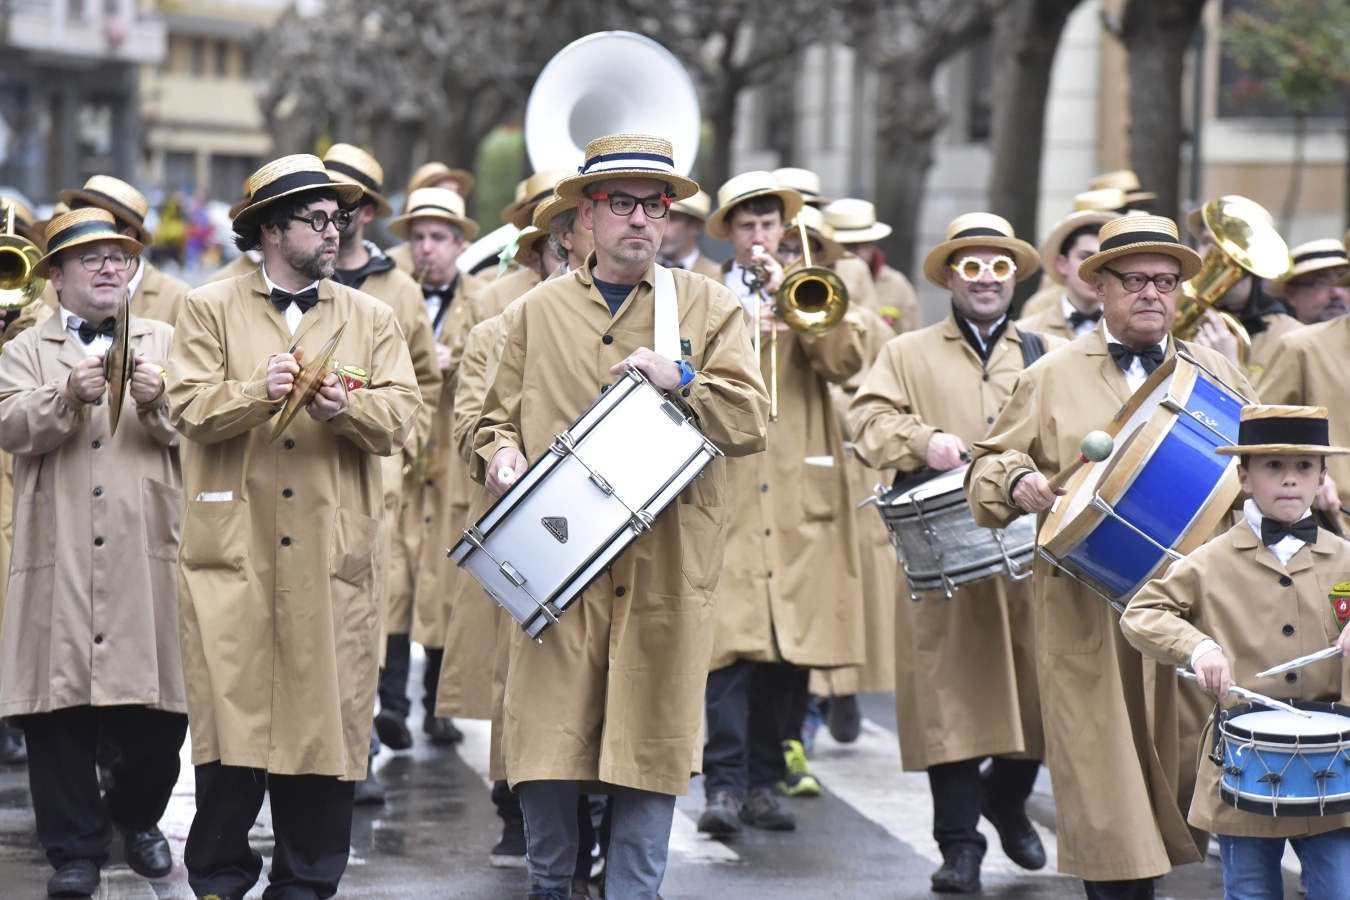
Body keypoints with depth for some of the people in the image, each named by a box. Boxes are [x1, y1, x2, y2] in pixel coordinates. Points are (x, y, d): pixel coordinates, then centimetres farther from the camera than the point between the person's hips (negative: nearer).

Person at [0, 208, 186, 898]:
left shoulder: (165, 343, 16)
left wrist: (159, 402, -17)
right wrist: (69, 395, -22)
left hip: (148, 553, 1)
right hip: (59, 560, -1)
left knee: (158, 715, 1)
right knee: (60, 710, -2)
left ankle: (138, 817, 26)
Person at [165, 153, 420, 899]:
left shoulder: (371, 319, 14)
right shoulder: (208, 310, 9)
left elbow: (399, 417, 3)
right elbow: (190, 406, -4)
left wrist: (345, 408, -17)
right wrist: (260, 393, -20)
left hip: (332, 554, 2)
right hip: (234, 550, -2)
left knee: (327, 718, 1)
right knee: (232, 718, -3)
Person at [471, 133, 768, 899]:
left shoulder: (709, 307, 10)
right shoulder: (534, 314, 14)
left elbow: (750, 423, 2)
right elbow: (496, 418, 16)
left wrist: (681, 381, -12)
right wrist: (501, 455, -6)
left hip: (665, 570, -1)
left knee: (652, 743, -1)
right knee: (547, 744, -2)